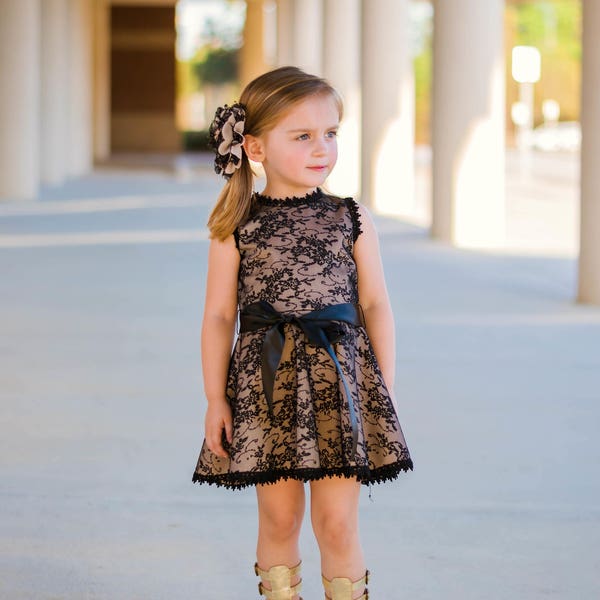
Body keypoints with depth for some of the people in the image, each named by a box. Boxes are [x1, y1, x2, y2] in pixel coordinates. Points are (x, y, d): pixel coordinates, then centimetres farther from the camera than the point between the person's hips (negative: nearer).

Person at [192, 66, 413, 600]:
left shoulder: (353, 220, 2)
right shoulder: (235, 228, -1)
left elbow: (376, 305, 6)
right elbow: (219, 316, 1)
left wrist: (385, 391, 3)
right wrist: (216, 400, -1)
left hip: (339, 379, 0)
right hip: (267, 383, 0)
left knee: (337, 520, 0)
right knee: (278, 517, 7)